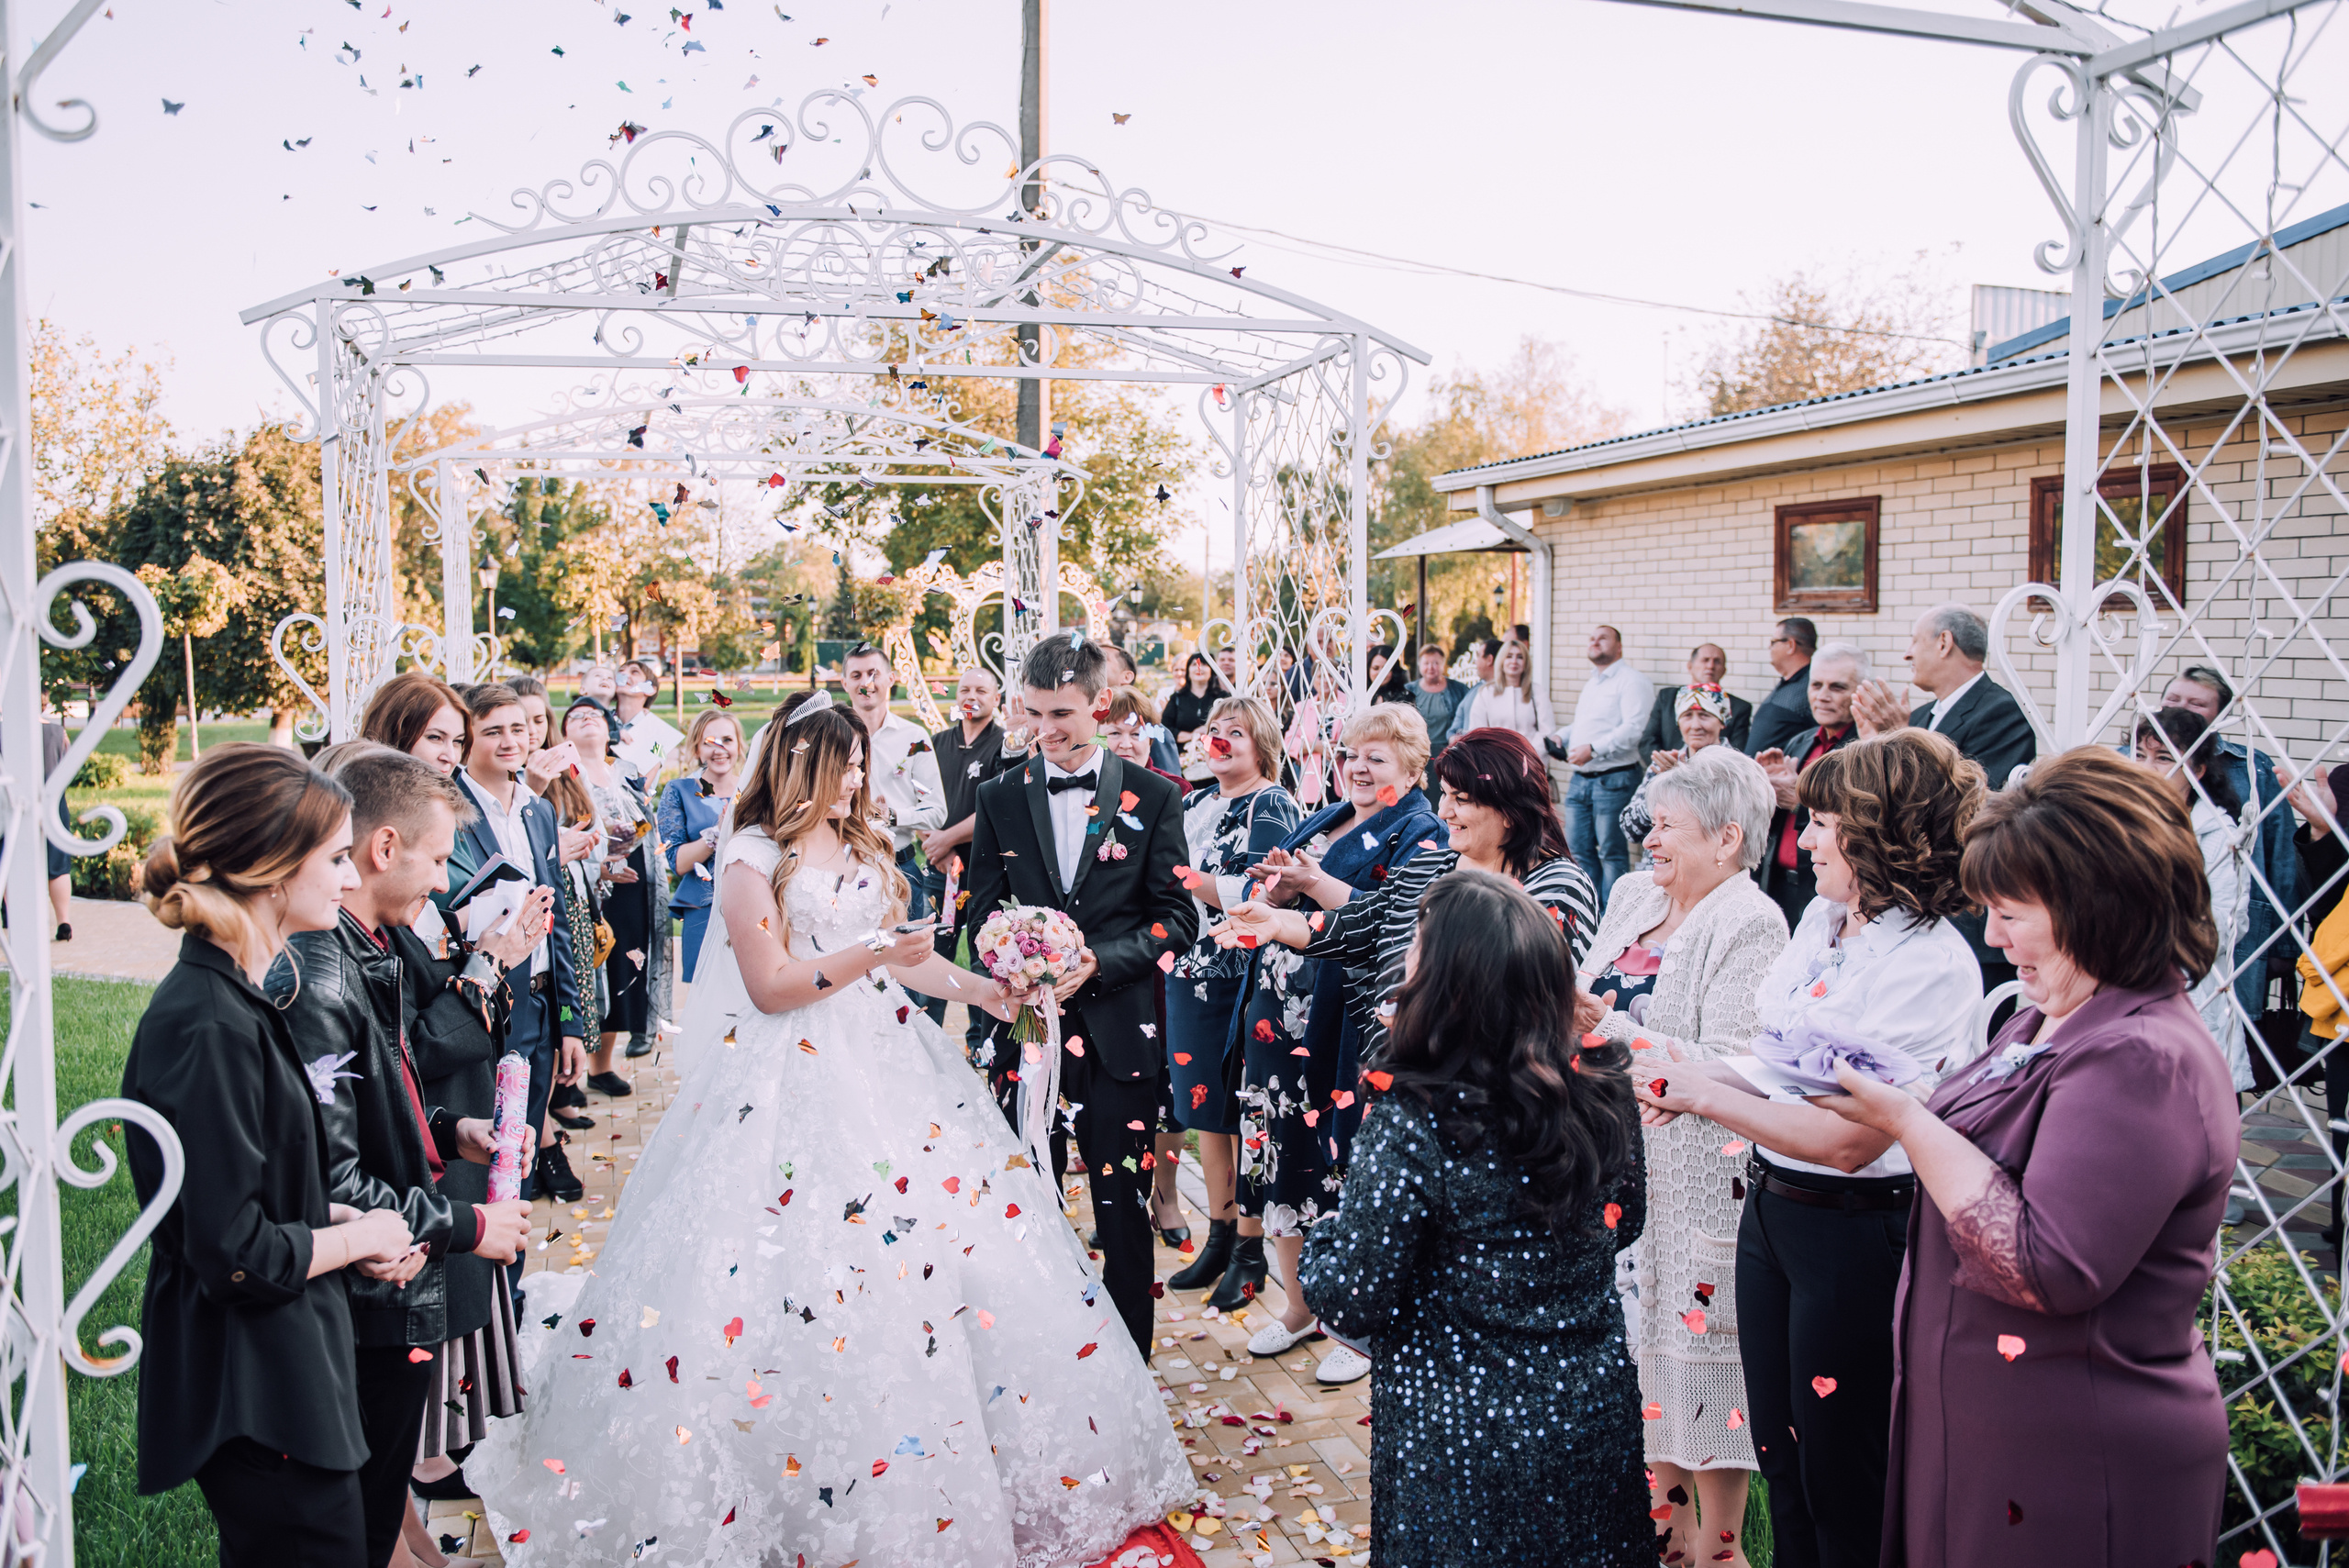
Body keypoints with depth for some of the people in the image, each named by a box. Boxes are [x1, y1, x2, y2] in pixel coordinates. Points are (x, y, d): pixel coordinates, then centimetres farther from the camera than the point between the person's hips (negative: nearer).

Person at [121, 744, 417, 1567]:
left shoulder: (233, 1000, 6)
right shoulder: (209, 1029, -24)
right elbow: (237, 1256, -23)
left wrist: (339, 1217, 2)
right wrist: (358, 1237, -9)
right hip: (257, 1399, -9)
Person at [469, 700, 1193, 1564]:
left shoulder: (864, 847, 14)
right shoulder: (753, 858, -6)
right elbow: (770, 985, -12)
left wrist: (980, 987, 4)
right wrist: (873, 954, -19)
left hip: (885, 1062, 6)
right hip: (797, 1078, -6)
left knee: (950, 1229, 2)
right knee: (805, 1263, -8)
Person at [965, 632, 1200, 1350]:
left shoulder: (1153, 796, -1)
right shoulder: (1000, 797, 6)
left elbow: (1177, 916, -2)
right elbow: (980, 908, 8)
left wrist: (1100, 961, -17)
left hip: (1118, 1026, -2)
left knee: (1122, 1200, 5)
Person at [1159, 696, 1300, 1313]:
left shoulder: (1272, 807, -8)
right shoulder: (1195, 805, 14)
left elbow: (1256, 896, -19)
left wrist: (1183, 874, -17)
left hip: (1246, 979, -7)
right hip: (1192, 974, 7)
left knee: (1246, 1113, 1)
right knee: (1206, 1110, 12)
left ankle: (1250, 1250, 12)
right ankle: (1220, 1235, 25)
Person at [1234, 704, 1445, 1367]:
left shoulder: (1420, 833, -6)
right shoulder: (1322, 821, 17)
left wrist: (1312, 882, -23)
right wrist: (1274, 887, -6)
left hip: (1348, 1028, -7)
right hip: (1284, 1015, 7)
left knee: (1346, 1159, -1)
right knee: (1285, 1146, 12)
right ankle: (1298, 1306, 28)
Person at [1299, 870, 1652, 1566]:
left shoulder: (1412, 1125, -28)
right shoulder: (1601, 1090, -12)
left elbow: (1353, 1303, -20)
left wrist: (1321, 1238, 0)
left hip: (1467, 1439, -5)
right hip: (1598, 1417, 5)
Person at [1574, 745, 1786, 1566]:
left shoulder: (1751, 925, -14)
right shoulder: (1632, 893, 9)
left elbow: (1726, 1067, -22)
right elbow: (1589, 1001, 17)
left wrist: (1610, 1028, -24)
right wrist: (1561, 1008, -4)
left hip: (1699, 1170, -7)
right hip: (1620, 1153, 7)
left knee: (1699, 1338, 2)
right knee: (1640, 1325, 15)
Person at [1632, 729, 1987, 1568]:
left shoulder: (1931, 965, -22)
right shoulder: (1823, 918, 4)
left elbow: (1847, 1140, -25)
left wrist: (1704, 1093, -17)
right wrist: (1690, 1076, -4)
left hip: (1853, 1236, -8)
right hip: (1770, 1207, 8)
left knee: (1839, 1475, 11)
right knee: (1778, 1452, 22)